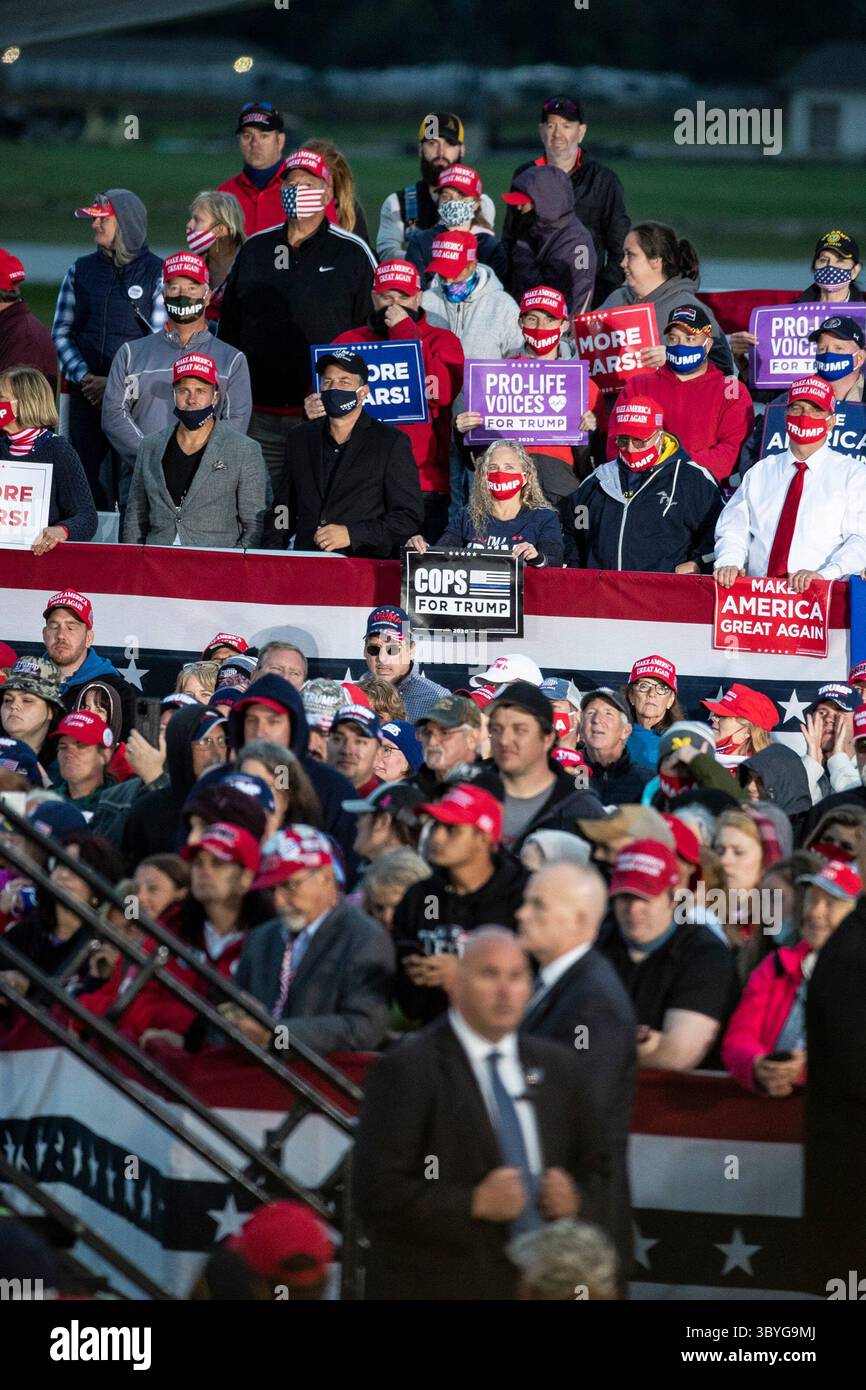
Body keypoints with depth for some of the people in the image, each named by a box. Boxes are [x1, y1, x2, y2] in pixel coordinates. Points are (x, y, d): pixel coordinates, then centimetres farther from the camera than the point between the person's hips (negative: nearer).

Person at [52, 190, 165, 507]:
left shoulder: (156, 272, -1)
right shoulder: (81, 270, 11)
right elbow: (62, 331, 11)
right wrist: (82, 376, -5)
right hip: (87, 395, 3)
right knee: (88, 474, 0)